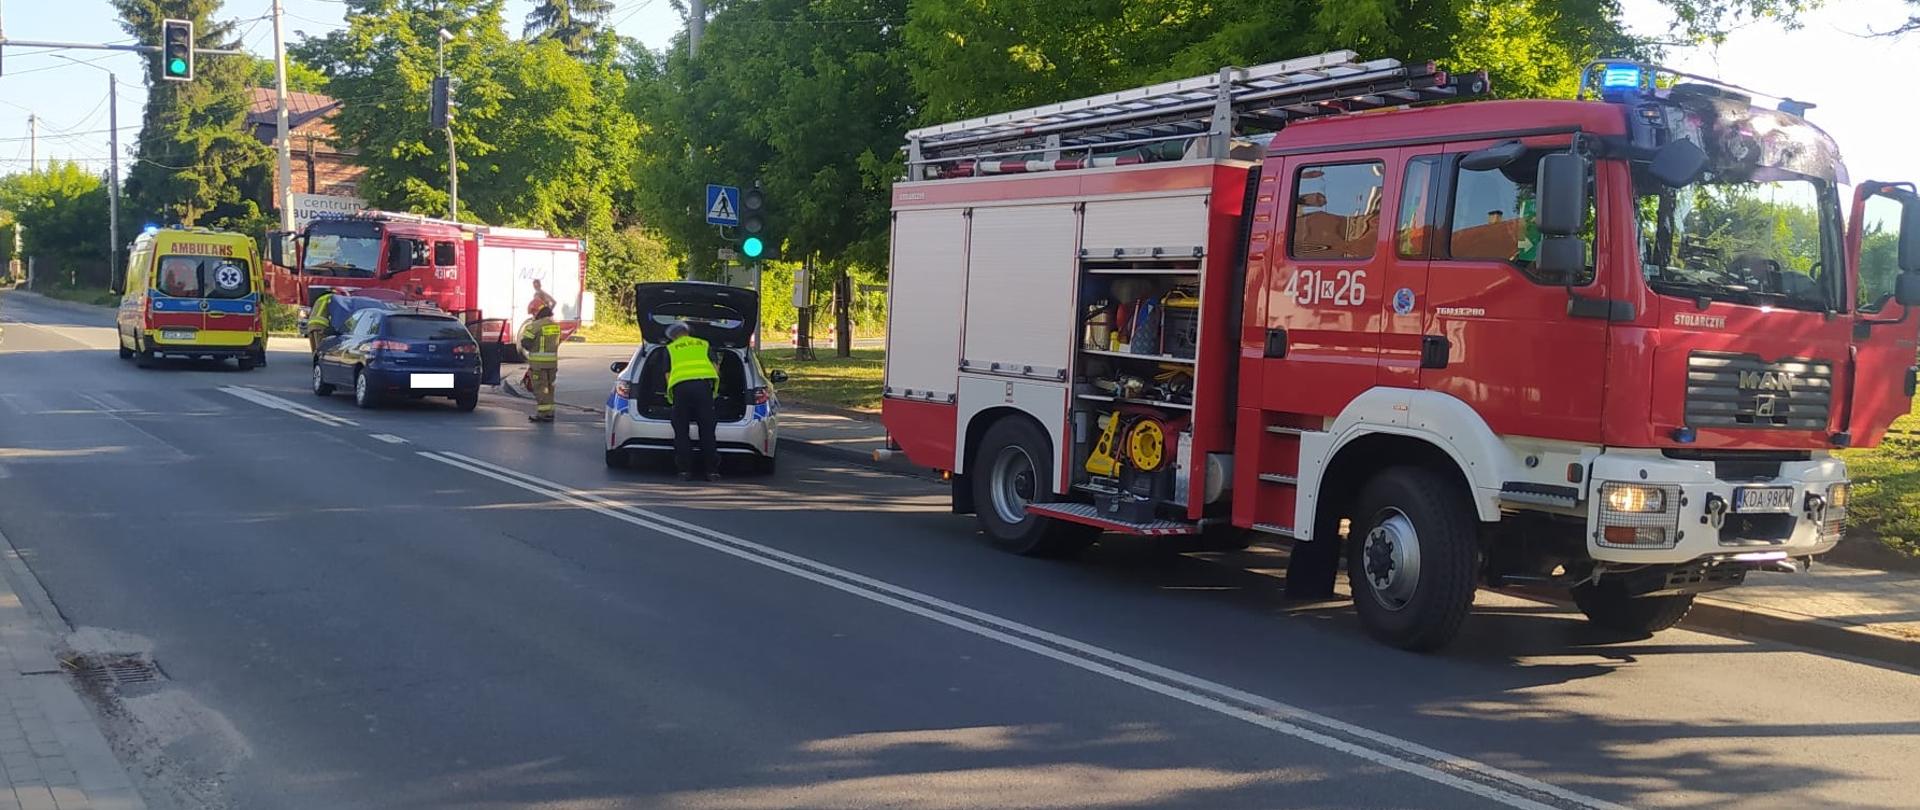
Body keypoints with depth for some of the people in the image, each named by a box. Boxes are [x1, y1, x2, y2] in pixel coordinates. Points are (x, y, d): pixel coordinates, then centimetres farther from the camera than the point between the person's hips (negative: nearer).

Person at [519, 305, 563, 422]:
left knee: (540, 388, -1)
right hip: (552, 361, 6)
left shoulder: (534, 326, -13)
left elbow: (525, 342, -10)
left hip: (538, 361, -6)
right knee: (549, 387, 14)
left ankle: (543, 413, -3)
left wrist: (533, 349, 8)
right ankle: (549, 412, 17)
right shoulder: (556, 326, 9)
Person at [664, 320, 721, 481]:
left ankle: (685, 470, 3)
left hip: (680, 385, -1)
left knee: (681, 431, 7)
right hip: (704, 384, 1)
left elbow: (668, 375, 16)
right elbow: (716, 368, 17)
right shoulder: (704, 345, 27)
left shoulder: (670, 349, 23)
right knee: (707, 430, 4)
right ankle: (712, 471, 2)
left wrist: (672, 396, 28)